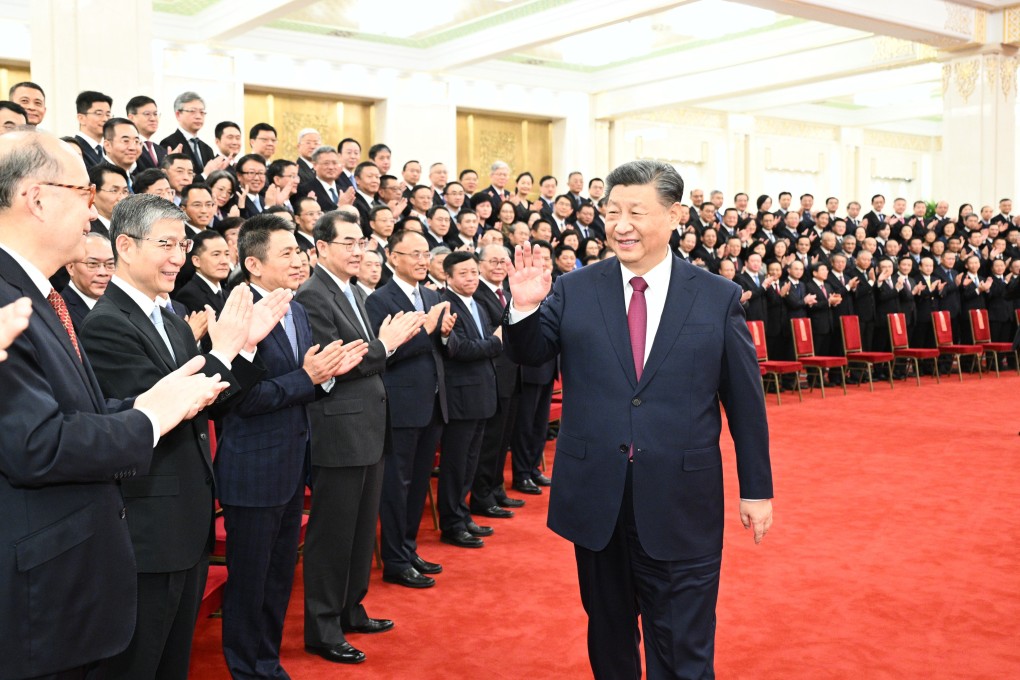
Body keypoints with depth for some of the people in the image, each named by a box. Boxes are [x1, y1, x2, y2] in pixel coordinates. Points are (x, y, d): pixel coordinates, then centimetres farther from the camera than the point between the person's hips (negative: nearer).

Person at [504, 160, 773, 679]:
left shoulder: (719, 298, -2)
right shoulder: (574, 291, 0)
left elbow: (744, 400, 1)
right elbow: (530, 354, 1)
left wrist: (757, 489, 3)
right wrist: (525, 308, -19)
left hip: (681, 504, -2)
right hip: (596, 499, 2)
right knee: (608, 634, 20)